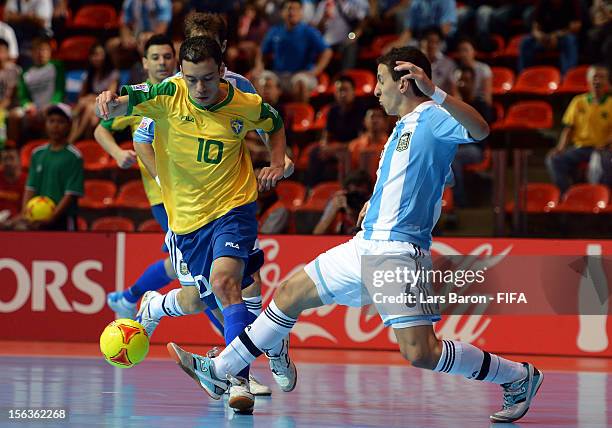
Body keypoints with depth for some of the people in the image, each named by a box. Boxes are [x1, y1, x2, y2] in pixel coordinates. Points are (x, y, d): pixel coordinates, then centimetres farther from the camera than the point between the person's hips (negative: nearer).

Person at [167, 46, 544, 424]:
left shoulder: (432, 117, -11)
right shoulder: (406, 125, 18)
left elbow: (480, 130, -32)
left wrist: (434, 92, -41)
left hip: (398, 252, -10)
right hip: (366, 247, 10)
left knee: (420, 353, -16)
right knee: (290, 295, 14)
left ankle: (520, 377, 1)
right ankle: (219, 371, 23)